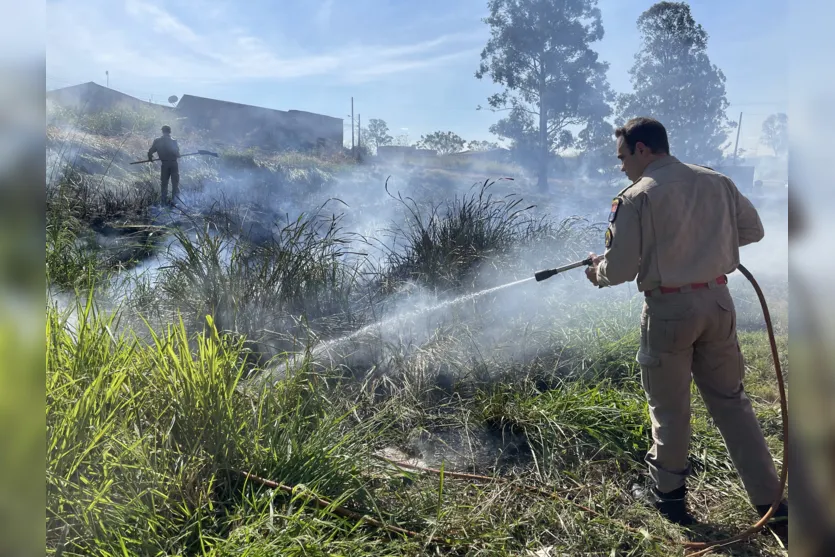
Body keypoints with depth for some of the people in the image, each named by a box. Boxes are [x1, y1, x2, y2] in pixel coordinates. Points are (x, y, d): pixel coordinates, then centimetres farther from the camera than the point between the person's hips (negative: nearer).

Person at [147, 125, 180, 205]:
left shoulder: (157, 141, 1)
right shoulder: (173, 141, -9)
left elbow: (150, 151, 5)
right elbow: (177, 153, -12)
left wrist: (150, 158, 24)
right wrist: (178, 155, 11)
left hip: (164, 165, 3)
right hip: (173, 164, -3)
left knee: (163, 183, 13)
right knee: (175, 182, 4)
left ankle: (164, 201, 12)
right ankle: (174, 199, -6)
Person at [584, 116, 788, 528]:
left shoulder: (636, 197, -12)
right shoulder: (717, 182, 5)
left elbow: (619, 270, -13)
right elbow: (753, 229, 15)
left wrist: (597, 272, 8)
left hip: (669, 308, -5)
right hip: (718, 301, 5)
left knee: (669, 407, 11)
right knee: (730, 400, 17)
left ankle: (668, 493, 28)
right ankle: (769, 499, 24)